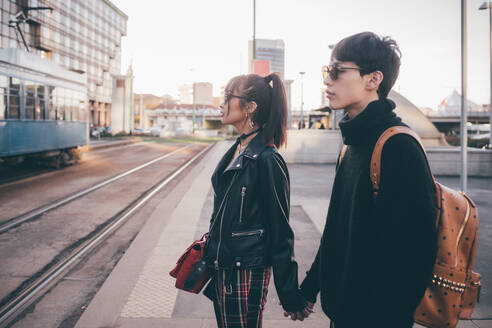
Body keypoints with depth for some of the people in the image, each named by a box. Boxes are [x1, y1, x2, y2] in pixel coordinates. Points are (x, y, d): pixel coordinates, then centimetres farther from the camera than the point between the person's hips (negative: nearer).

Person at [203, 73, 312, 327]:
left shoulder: (267, 160, -19)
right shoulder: (237, 150, 7)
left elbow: (280, 231, -16)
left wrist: (290, 296, -12)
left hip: (245, 273, -8)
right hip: (221, 268, 8)